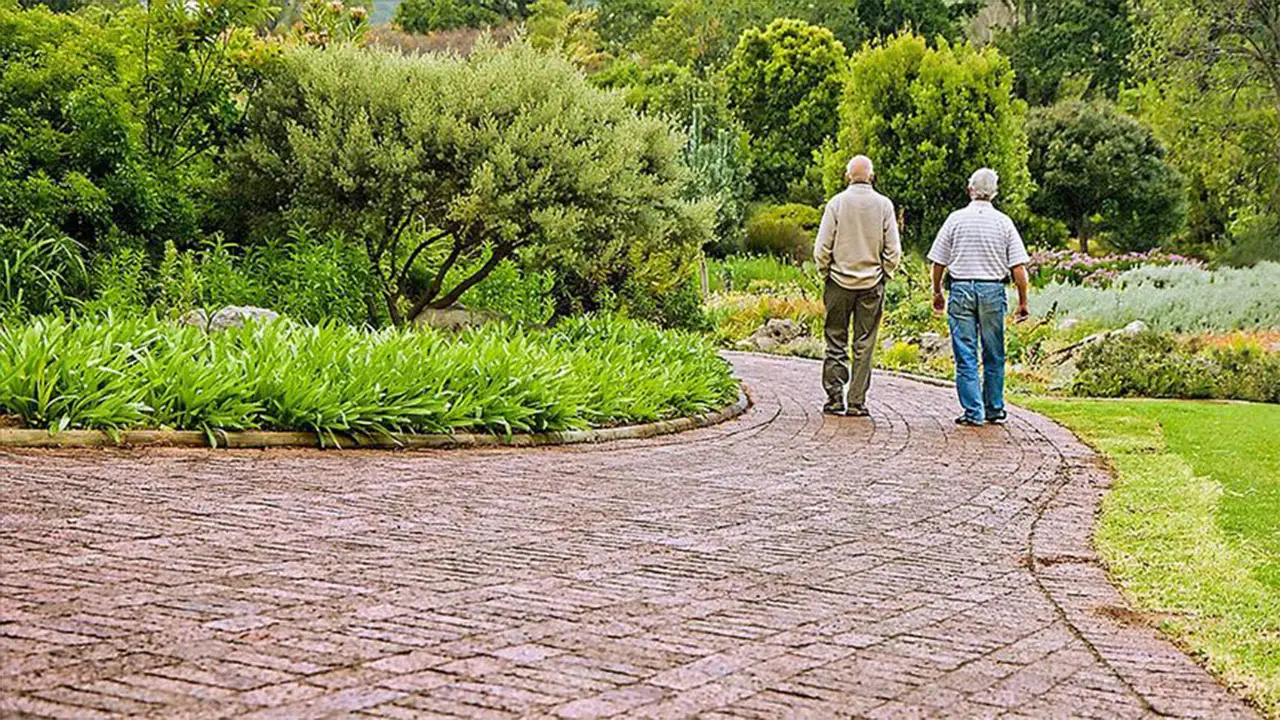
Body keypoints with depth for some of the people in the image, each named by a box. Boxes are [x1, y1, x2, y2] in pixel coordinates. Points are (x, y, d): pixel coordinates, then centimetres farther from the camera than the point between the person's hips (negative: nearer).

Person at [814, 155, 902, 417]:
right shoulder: (883, 205, -2)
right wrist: (883, 275, 12)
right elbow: (893, 250, -1)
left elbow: (822, 248, -5)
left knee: (836, 342, 7)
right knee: (864, 345, 5)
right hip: (872, 285, 1)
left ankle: (835, 397, 2)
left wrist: (825, 274, 8)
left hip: (839, 280, -1)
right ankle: (857, 402, 5)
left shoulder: (837, 203, -5)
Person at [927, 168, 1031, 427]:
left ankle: (973, 411, 0)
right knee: (993, 356, 12)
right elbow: (1018, 267, -2)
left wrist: (937, 293, 15)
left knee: (966, 355, 2)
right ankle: (995, 410, 18)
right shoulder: (1003, 222, 1)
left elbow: (938, 262, 2)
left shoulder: (956, 219, 0)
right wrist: (1023, 302, 5)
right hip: (993, 290, 1)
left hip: (961, 289, -1)